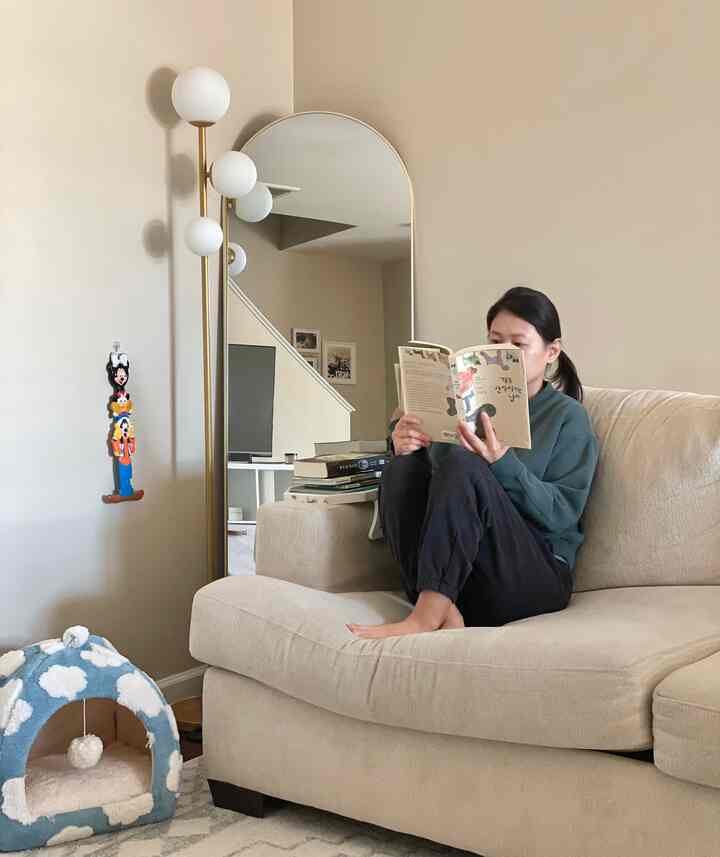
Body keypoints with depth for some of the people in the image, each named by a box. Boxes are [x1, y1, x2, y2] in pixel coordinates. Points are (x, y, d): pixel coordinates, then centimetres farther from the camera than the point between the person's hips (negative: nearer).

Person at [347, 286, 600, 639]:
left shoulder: (567, 416, 6)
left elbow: (564, 513, -6)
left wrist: (502, 464, -21)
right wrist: (404, 448, -9)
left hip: (536, 574, -4)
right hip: (452, 572, 4)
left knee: (463, 465, -26)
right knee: (403, 470, -18)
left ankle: (426, 614, -33)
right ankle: (444, 610, -32)